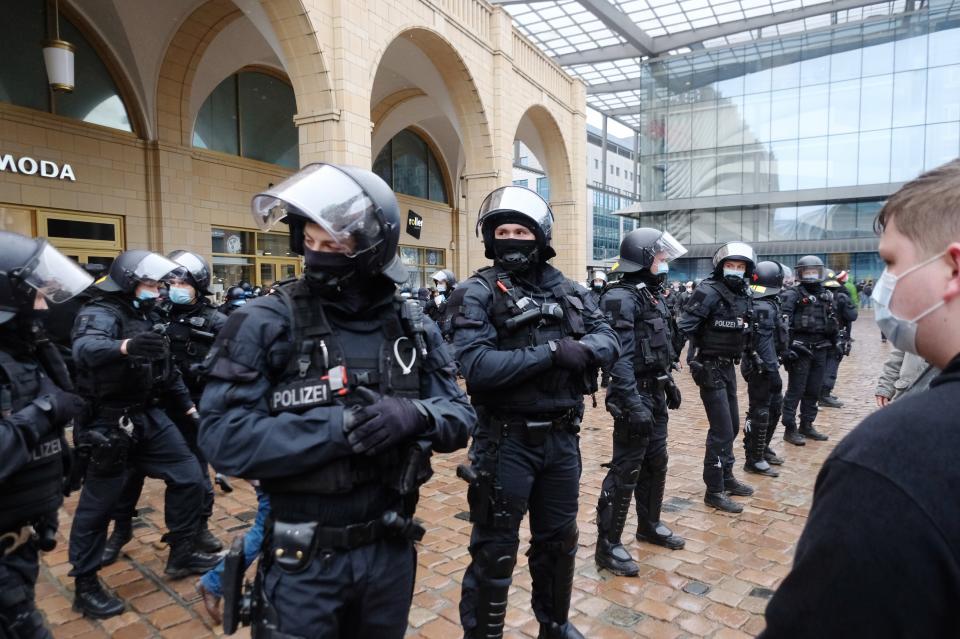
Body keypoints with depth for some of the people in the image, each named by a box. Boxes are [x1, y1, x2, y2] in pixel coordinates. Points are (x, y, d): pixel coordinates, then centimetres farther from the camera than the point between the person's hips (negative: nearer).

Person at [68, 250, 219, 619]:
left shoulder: (148, 317, 12)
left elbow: (167, 369, 20)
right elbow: (86, 348, -39)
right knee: (99, 502, 3)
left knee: (189, 478, 9)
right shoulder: (100, 314, -14)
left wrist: (187, 406, 20)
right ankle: (85, 586, 20)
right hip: (110, 423, -8)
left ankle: (181, 556, 25)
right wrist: (125, 346, -58)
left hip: (150, 417, 8)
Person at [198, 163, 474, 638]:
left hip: (391, 551, 4)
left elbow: (460, 416, -1)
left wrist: (414, 416, -23)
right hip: (303, 562, -3)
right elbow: (224, 439, -19)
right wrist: (338, 428, -27)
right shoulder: (267, 324, -13)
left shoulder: (412, 327, -2)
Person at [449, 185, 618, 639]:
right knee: (495, 551, 9)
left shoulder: (569, 291, 6)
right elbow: (476, 366, -23)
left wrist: (583, 349, -22)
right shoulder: (478, 293, -10)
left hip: (562, 436, 6)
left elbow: (609, 340, 0)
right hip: (506, 440, -5)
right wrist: (551, 352, -23)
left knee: (559, 540, 23)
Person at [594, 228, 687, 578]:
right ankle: (607, 546, 9)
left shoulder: (652, 294, 12)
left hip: (656, 395, 10)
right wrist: (634, 405, -30)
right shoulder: (621, 298, -18)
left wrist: (670, 385, 22)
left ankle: (649, 525, 38)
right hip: (636, 398, -9)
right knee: (625, 472, -3)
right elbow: (620, 359, -25)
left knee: (656, 464, 20)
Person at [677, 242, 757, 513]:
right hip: (710, 368, -8)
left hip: (729, 367, 8)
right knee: (722, 430, -6)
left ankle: (726, 477, 34)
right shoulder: (709, 291, -17)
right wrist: (688, 356, -27)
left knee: (733, 426, 18)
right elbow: (684, 326, -23)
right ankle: (714, 491, 6)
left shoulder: (744, 295, 7)